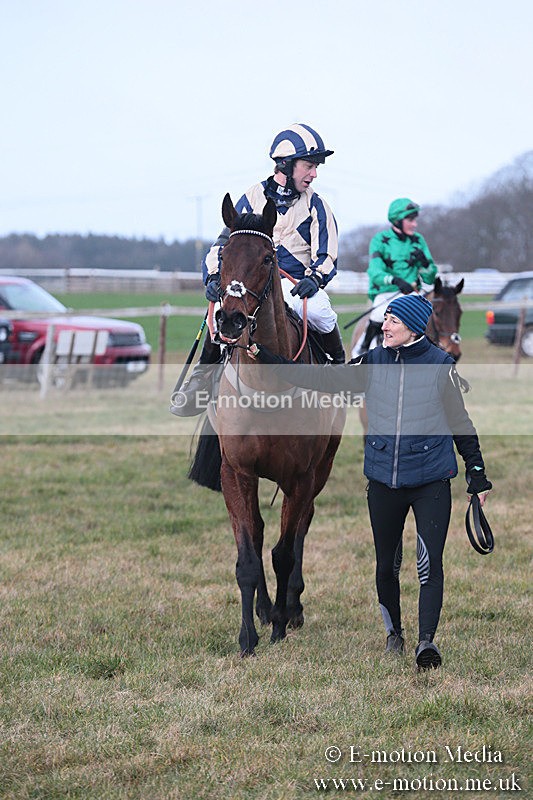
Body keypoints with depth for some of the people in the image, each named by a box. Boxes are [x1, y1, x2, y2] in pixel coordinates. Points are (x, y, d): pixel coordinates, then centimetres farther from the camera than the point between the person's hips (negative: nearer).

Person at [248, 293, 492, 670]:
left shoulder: (441, 365, -4)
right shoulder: (374, 363, 3)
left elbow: (460, 420, 4)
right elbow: (323, 379, 4)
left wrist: (478, 476, 5)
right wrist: (264, 356, 0)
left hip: (431, 481, -3)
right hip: (383, 480, 3)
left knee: (430, 563, -11)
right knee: (386, 564, 11)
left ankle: (427, 641, -8)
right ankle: (394, 634, 28)